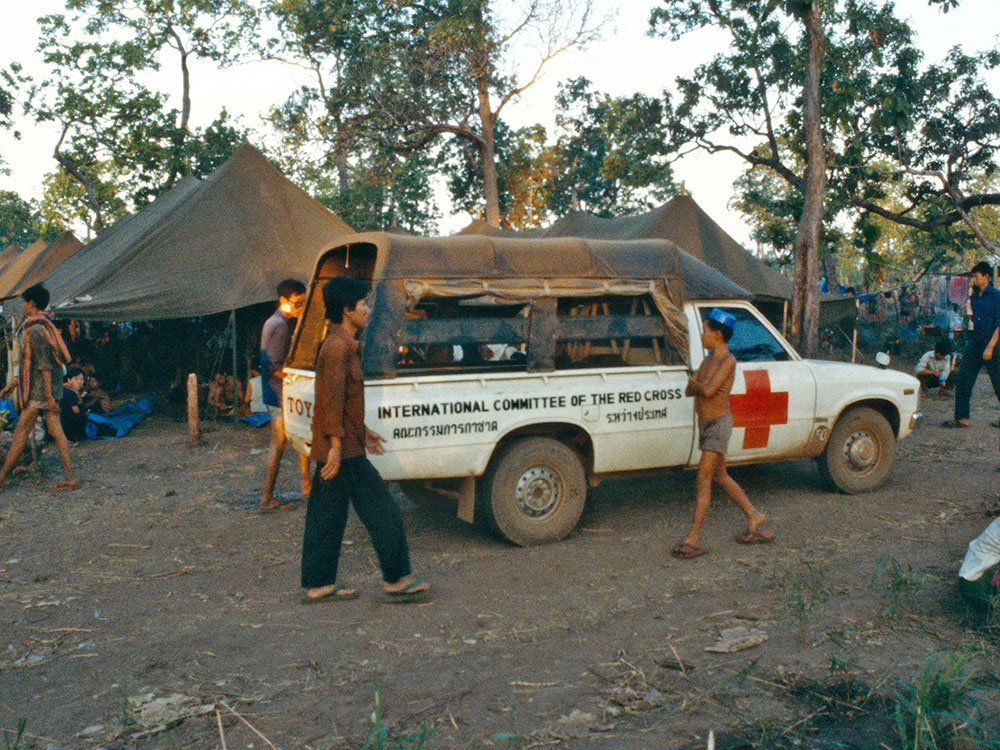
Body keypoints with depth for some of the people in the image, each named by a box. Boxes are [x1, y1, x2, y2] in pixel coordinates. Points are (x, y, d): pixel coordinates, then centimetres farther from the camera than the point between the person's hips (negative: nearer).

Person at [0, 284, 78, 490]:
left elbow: (44, 365, -20)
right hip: (48, 389, 9)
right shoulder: (45, 326, 18)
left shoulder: (35, 330, -13)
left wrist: (48, 395, -22)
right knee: (56, 432, 3)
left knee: (21, 432, 0)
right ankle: (70, 477, -1)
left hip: (40, 390, -9)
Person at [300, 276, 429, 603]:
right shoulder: (338, 347, -16)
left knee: (327, 517, 13)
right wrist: (337, 444, -23)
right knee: (382, 512, -2)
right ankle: (397, 580, 7)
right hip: (344, 451, -10)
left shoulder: (342, 345, 16)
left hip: (331, 450, 10)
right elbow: (333, 400, -21)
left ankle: (317, 585, 21)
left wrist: (363, 431, 26)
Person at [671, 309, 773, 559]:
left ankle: (693, 539, -10)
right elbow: (688, 391, 8)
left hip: (719, 423, -9)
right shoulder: (708, 360, 11)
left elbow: (708, 391, -25)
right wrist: (698, 385, -13)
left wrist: (695, 383, -6)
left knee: (703, 480, -12)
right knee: (720, 476, 18)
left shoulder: (728, 361, -15)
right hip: (705, 423, 9)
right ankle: (753, 516, 35)